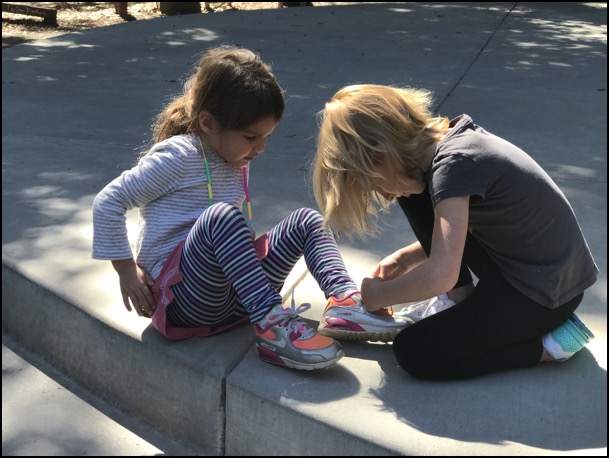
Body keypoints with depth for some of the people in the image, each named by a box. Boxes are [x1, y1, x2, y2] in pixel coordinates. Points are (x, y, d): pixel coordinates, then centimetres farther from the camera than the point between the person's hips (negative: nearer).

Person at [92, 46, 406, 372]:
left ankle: (344, 297, -23)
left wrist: (246, 253, 9)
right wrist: (127, 270, -10)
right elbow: (108, 202, -10)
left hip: (235, 289, 8)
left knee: (307, 220, 1)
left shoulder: (235, 160, 14)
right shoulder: (177, 157, -10)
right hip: (182, 296, -8)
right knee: (220, 215, -35)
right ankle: (271, 326, -40)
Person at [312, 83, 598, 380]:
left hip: (545, 291, -9)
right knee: (414, 188, 3)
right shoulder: (452, 140, 0)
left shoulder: (453, 164, -26)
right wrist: (406, 258, 6)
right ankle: (460, 301, 10)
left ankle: (547, 343, -1)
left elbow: (440, 275, -32)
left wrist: (379, 295, -15)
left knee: (413, 353, -10)